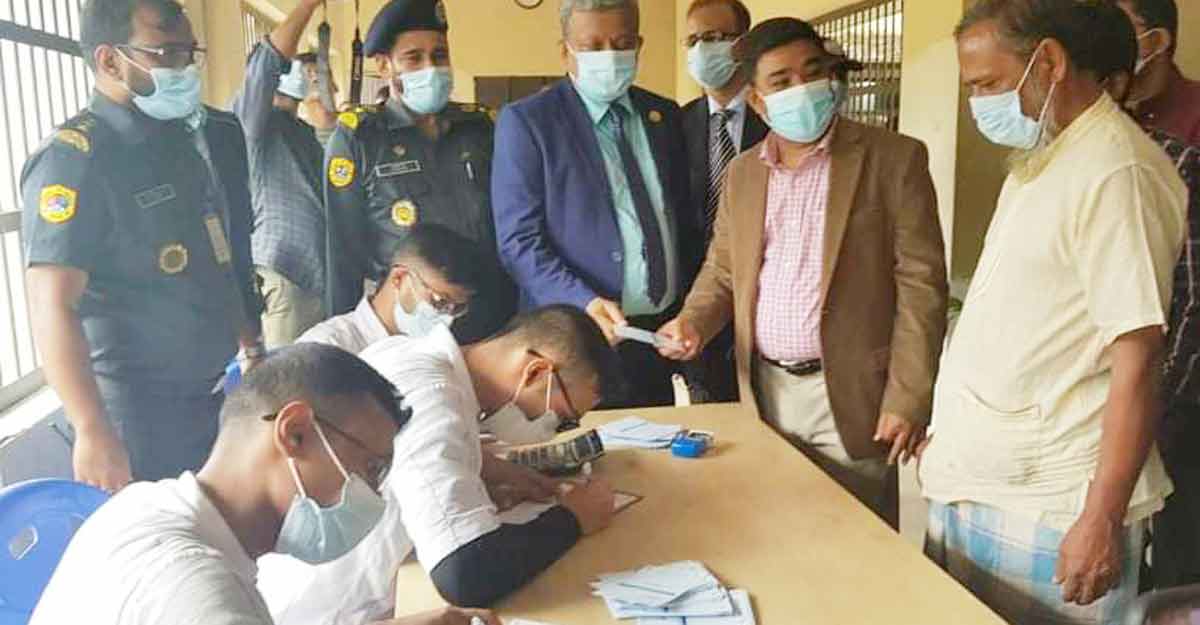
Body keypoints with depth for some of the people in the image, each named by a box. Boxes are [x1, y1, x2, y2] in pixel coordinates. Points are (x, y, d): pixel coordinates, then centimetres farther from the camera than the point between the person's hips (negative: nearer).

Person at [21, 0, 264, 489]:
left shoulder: (204, 138, 7)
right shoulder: (75, 159, -15)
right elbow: (53, 306, -22)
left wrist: (250, 346, 17)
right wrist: (93, 431, -27)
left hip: (218, 389, 7)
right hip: (142, 408, -7)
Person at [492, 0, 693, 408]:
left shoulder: (665, 115, 10)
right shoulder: (526, 121, -7)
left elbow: (685, 222, 14)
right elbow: (519, 241, -12)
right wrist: (582, 304, -25)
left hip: (666, 333, 5)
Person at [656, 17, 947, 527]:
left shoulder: (894, 158, -7)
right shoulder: (741, 173, 9)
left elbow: (920, 284, -10)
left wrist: (908, 399, -14)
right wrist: (692, 322, -6)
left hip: (849, 394, -4)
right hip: (766, 392, 5)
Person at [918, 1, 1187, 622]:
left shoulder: (1116, 171, -17)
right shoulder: (1035, 161, 11)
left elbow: (1136, 362, -20)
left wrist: (1103, 520, -19)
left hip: (1046, 508, -8)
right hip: (975, 482, 8)